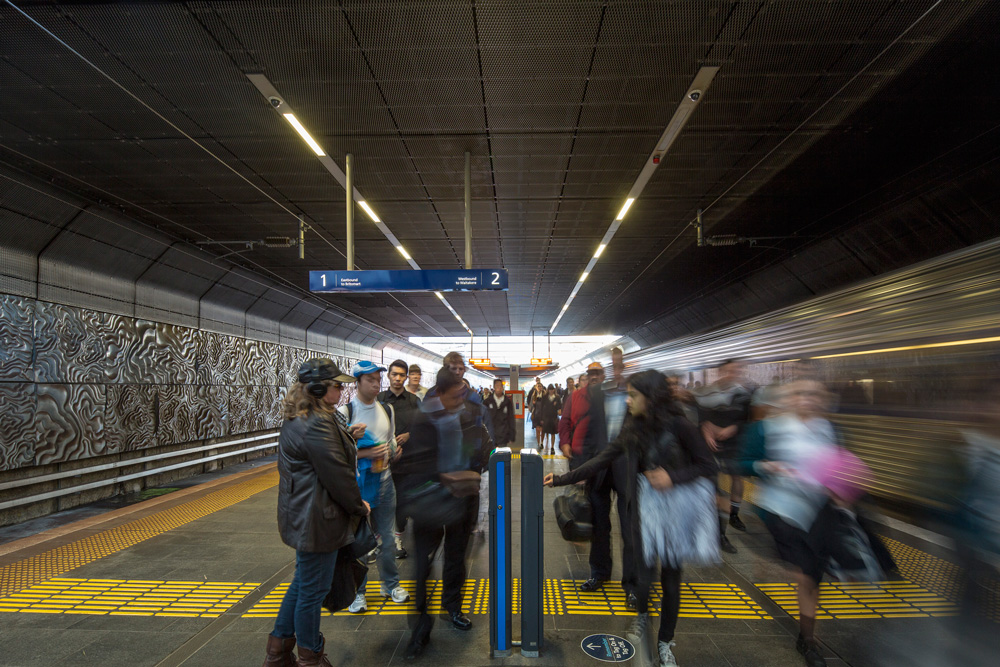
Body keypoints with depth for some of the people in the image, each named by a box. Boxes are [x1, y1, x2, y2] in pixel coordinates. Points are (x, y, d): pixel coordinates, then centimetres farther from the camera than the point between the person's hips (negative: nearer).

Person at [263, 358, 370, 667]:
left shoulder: (296, 420, 8)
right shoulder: (316, 426, -26)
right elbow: (338, 476, -22)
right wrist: (359, 506, -9)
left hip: (301, 516, 11)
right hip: (317, 520, -11)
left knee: (303, 582, 24)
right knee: (313, 590, 7)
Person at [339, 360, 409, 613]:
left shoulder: (387, 410, 8)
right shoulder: (345, 412, -11)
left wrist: (394, 452, -3)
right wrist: (365, 453, -22)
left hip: (383, 481, 5)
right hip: (355, 484, -5)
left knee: (386, 536, 15)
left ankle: (391, 583, 32)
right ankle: (356, 590, 23)